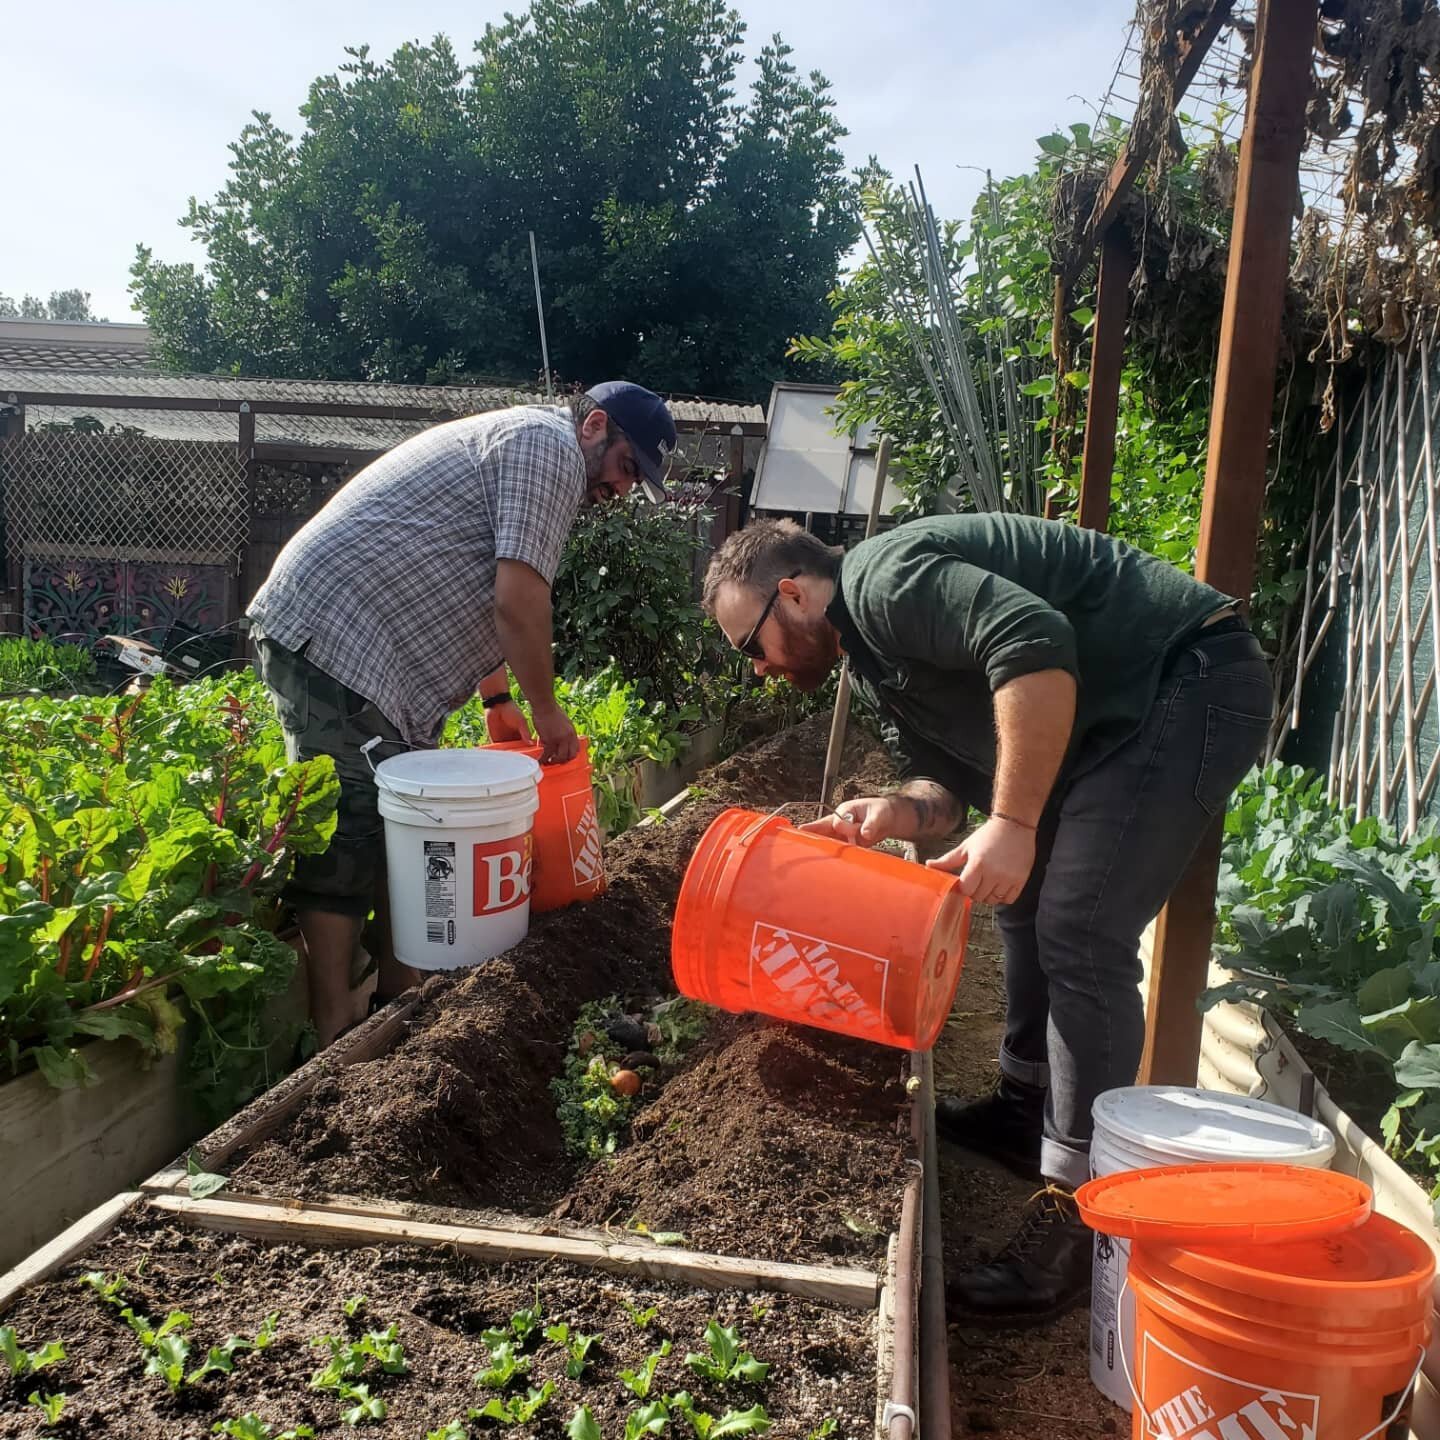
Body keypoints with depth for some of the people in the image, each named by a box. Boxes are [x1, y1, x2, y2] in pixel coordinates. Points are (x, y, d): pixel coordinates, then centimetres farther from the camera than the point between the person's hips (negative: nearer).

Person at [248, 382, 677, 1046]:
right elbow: (518, 601, -17)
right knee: (349, 837, -10)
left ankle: (402, 997, 19)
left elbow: (481, 603, 28)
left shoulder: (511, 442, 24)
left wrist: (498, 700, 26)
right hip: (335, 636, -11)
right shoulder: (551, 446, -8)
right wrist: (546, 711, -5)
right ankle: (337, 1037, -5)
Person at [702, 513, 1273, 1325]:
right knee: (1027, 895, 17)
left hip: (1191, 680, -11)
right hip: (1118, 717, 11)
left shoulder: (883, 579, -16)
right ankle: (1028, 1111, 31)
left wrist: (1013, 825, -29)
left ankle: (1080, 1215, -9)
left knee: (1079, 933, -16)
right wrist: (895, 814, -12)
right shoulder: (875, 659, 15)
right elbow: (948, 782, 10)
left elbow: (1035, 643, -31)